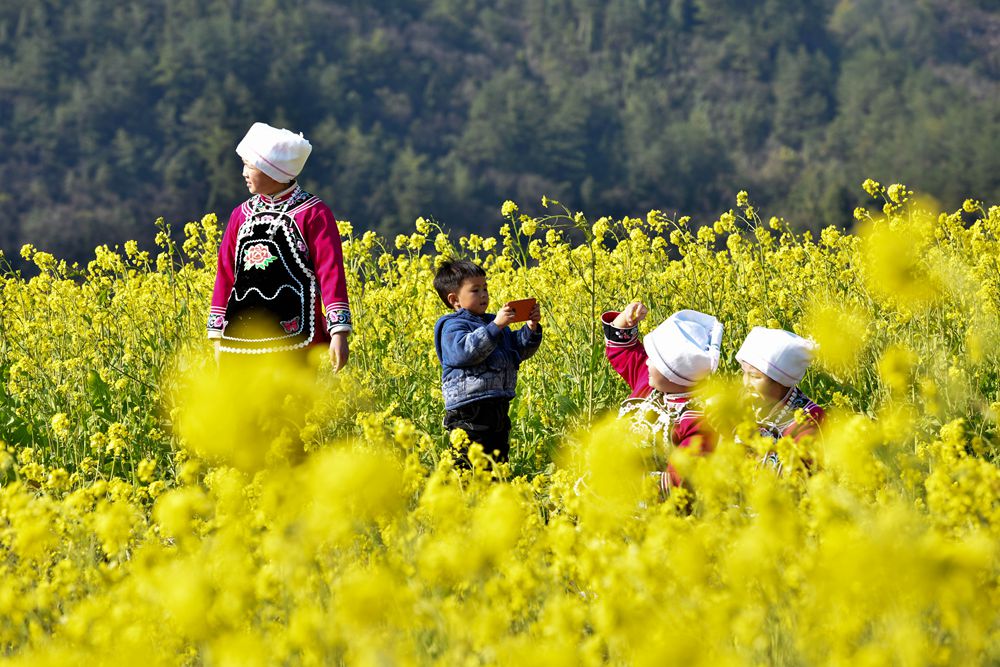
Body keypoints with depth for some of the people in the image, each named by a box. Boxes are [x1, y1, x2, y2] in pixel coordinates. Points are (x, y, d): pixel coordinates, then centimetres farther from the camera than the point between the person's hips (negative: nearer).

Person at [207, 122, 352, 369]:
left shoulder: (313, 214, -3)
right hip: (242, 341, 5)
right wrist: (218, 333, 13)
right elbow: (226, 274, 16)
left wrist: (339, 331, -15)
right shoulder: (242, 215, 13)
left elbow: (330, 272, -8)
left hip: (293, 339, -5)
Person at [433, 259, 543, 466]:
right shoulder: (452, 327, -7)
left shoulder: (493, 323, 19)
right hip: (469, 412, -9)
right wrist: (495, 327, -28)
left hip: (498, 408, 9)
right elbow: (465, 352, -26)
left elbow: (520, 350, 21)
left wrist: (532, 328, 3)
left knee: (499, 462, 14)